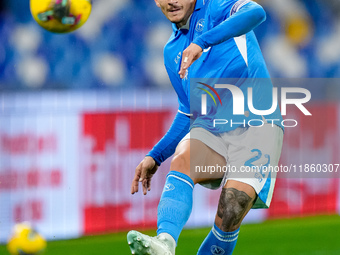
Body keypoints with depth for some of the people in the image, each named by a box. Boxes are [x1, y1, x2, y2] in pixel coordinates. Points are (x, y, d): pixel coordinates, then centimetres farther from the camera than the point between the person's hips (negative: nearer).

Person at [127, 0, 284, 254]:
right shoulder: (172, 52, 22)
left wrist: (202, 41, -32)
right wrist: (155, 157, 17)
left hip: (255, 126, -5)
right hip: (210, 129, 5)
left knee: (229, 217, -23)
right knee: (182, 160, -31)